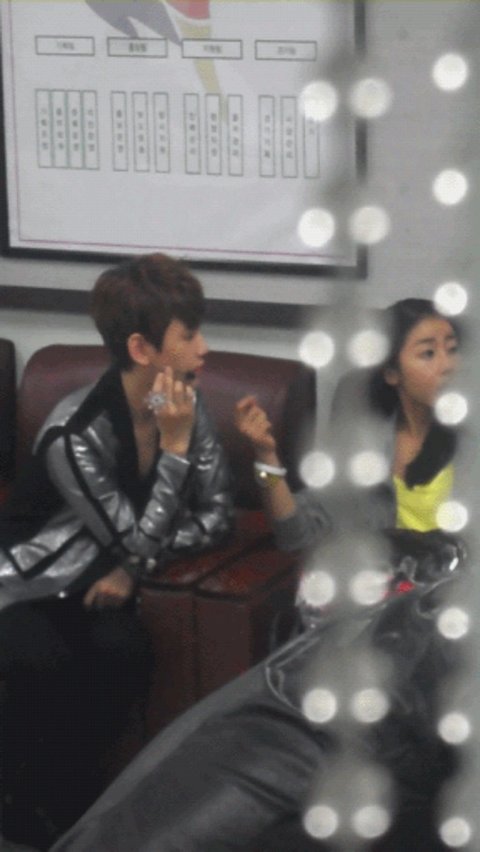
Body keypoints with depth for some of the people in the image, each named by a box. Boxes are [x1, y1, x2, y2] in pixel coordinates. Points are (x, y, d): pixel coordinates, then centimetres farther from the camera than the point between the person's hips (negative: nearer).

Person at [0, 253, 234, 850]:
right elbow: (141, 540, -23)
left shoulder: (185, 407, -9)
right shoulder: (75, 435, -28)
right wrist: (173, 448, -30)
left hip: (98, 578, 5)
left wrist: (132, 569, -16)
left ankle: (68, 791, -3)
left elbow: (216, 515, -4)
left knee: (125, 654, -27)